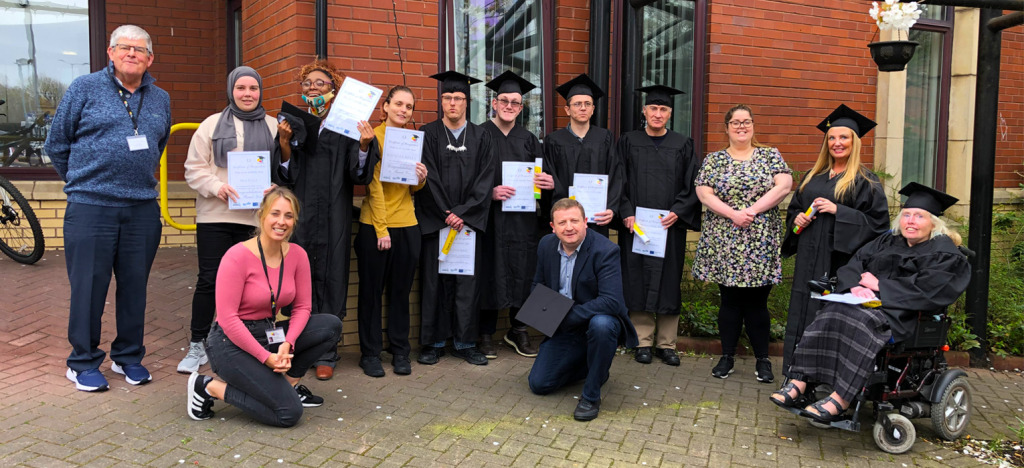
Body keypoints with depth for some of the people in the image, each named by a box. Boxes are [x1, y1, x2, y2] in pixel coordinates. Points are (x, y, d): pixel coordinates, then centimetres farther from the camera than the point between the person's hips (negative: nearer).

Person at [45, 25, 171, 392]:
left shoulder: (160, 99, 13)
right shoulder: (85, 88, 1)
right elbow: (56, 144, 7)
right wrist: (81, 181, 13)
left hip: (143, 208, 4)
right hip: (90, 208, -3)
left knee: (135, 286, 9)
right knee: (88, 286, 2)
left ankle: (128, 357, 23)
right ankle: (83, 362, 17)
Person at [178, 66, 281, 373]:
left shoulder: (274, 127, 12)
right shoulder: (212, 125, 9)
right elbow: (194, 168, 5)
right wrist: (216, 186, -12)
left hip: (257, 218, 1)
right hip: (215, 216, -1)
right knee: (209, 280, 1)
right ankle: (197, 347, 13)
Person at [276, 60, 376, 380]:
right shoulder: (293, 124, 10)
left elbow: (358, 175, -2)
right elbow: (286, 176, 3)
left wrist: (364, 147, -19)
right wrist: (284, 144, -12)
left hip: (333, 216, -1)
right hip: (299, 214, 1)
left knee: (330, 279, 2)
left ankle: (326, 354, 11)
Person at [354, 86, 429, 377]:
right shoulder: (373, 137, -5)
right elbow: (373, 184, -10)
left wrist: (421, 179, -7)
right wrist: (381, 228, -15)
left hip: (407, 225, 4)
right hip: (374, 225, -4)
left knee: (401, 290, 10)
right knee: (371, 290, 4)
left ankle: (400, 352, 19)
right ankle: (370, 353, 14)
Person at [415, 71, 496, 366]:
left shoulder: (481, 137, 8)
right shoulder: (428, 134, 3)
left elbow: (485, 180, 1)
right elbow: (429, 178, -4)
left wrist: (462, 213, -9)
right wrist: (446, 214, -11)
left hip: (469, 220, 2)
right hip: (435, 219, -1)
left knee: (468, 281, 3)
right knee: (434, 280, 1)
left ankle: (465, 342, 13)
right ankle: (433, 342, 12)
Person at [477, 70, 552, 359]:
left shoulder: (528, 140, 13)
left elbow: (541, 177, 11)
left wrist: (549, 183, -11)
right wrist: (489, 192, -19)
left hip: (522, 219, 3)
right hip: (489, 217, -3)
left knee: (522, 272, 5)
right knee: (491, 272, -1)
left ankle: (517, 330, 20)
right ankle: (486, 334, 11)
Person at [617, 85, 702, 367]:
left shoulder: (682, 146, 7)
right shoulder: (628, 143, 6)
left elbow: (693, 186, 4)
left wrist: (677, 212, -10)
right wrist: (626, 213, -10)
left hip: (670, 226, 0)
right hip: (636, 225, 0)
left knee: (668, 281, 4)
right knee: (638, 281, 2)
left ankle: (667, 344, 13)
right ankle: (643, 341, 12)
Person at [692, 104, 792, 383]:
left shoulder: (770, 156, 8)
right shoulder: (714, 160, 8)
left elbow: (784, 186, -5)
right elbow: (703, 193, -3)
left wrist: (753, 210, -14)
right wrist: (733, 214, -16)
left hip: (761, 243, 0)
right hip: (723, 242, 0)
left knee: (757, 302, 1)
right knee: (730, 300, 5)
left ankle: (762, 360, 13)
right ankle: (727, 357, 16)